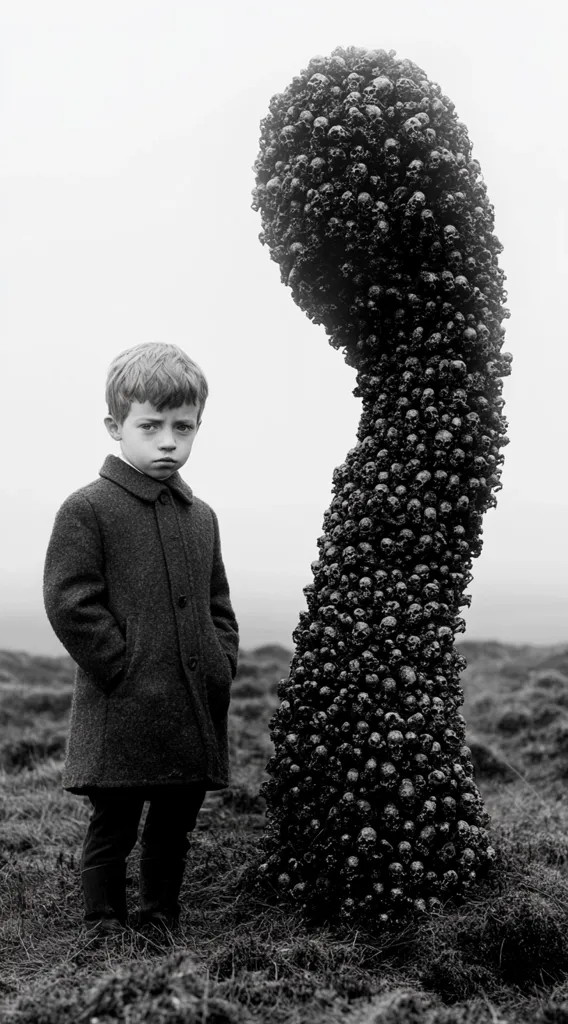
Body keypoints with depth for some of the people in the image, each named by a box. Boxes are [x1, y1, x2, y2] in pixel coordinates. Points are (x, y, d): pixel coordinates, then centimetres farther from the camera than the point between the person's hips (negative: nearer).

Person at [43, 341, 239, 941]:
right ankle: (105, 930, 19)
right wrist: (128, 669, -15)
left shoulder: (201, 516, 13)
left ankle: (160, 925, 32)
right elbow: (71, 604, -13)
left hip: (196, 712, 6)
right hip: (121, 716, -6)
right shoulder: (87, 509, -7)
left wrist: (221, 665, 5)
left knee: (174, 830, 16)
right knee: (113, 830, 5)